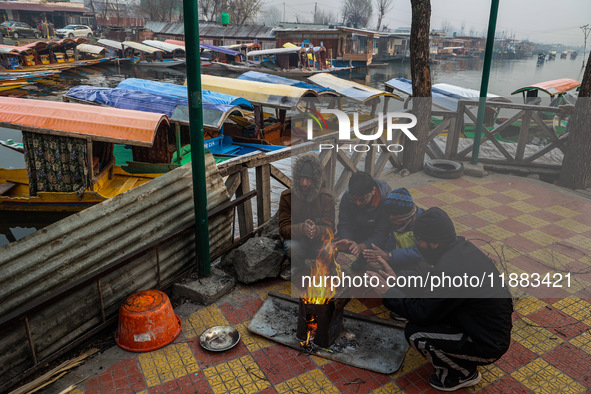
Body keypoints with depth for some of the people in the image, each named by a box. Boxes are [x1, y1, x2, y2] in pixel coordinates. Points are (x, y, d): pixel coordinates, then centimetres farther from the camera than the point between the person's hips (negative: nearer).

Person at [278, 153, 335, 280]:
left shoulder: (326, 197, -10)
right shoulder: (287, 196, -10)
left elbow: (329, 229, -15)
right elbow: (284, 228, -14)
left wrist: (316, 230, -41)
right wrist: (302, 228, -38)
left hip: (319, 240, 0)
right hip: (296, 238, 0)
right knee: (291, 247, -35)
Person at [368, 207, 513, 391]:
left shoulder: (448, 272, -32)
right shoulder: (462, 246, -4)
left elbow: (421, 314, -18)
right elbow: (431, 288, 8)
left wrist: (389, 293, -8)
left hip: (488, 346, -9)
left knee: (414, 333, -13)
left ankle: (465, 374, 9)